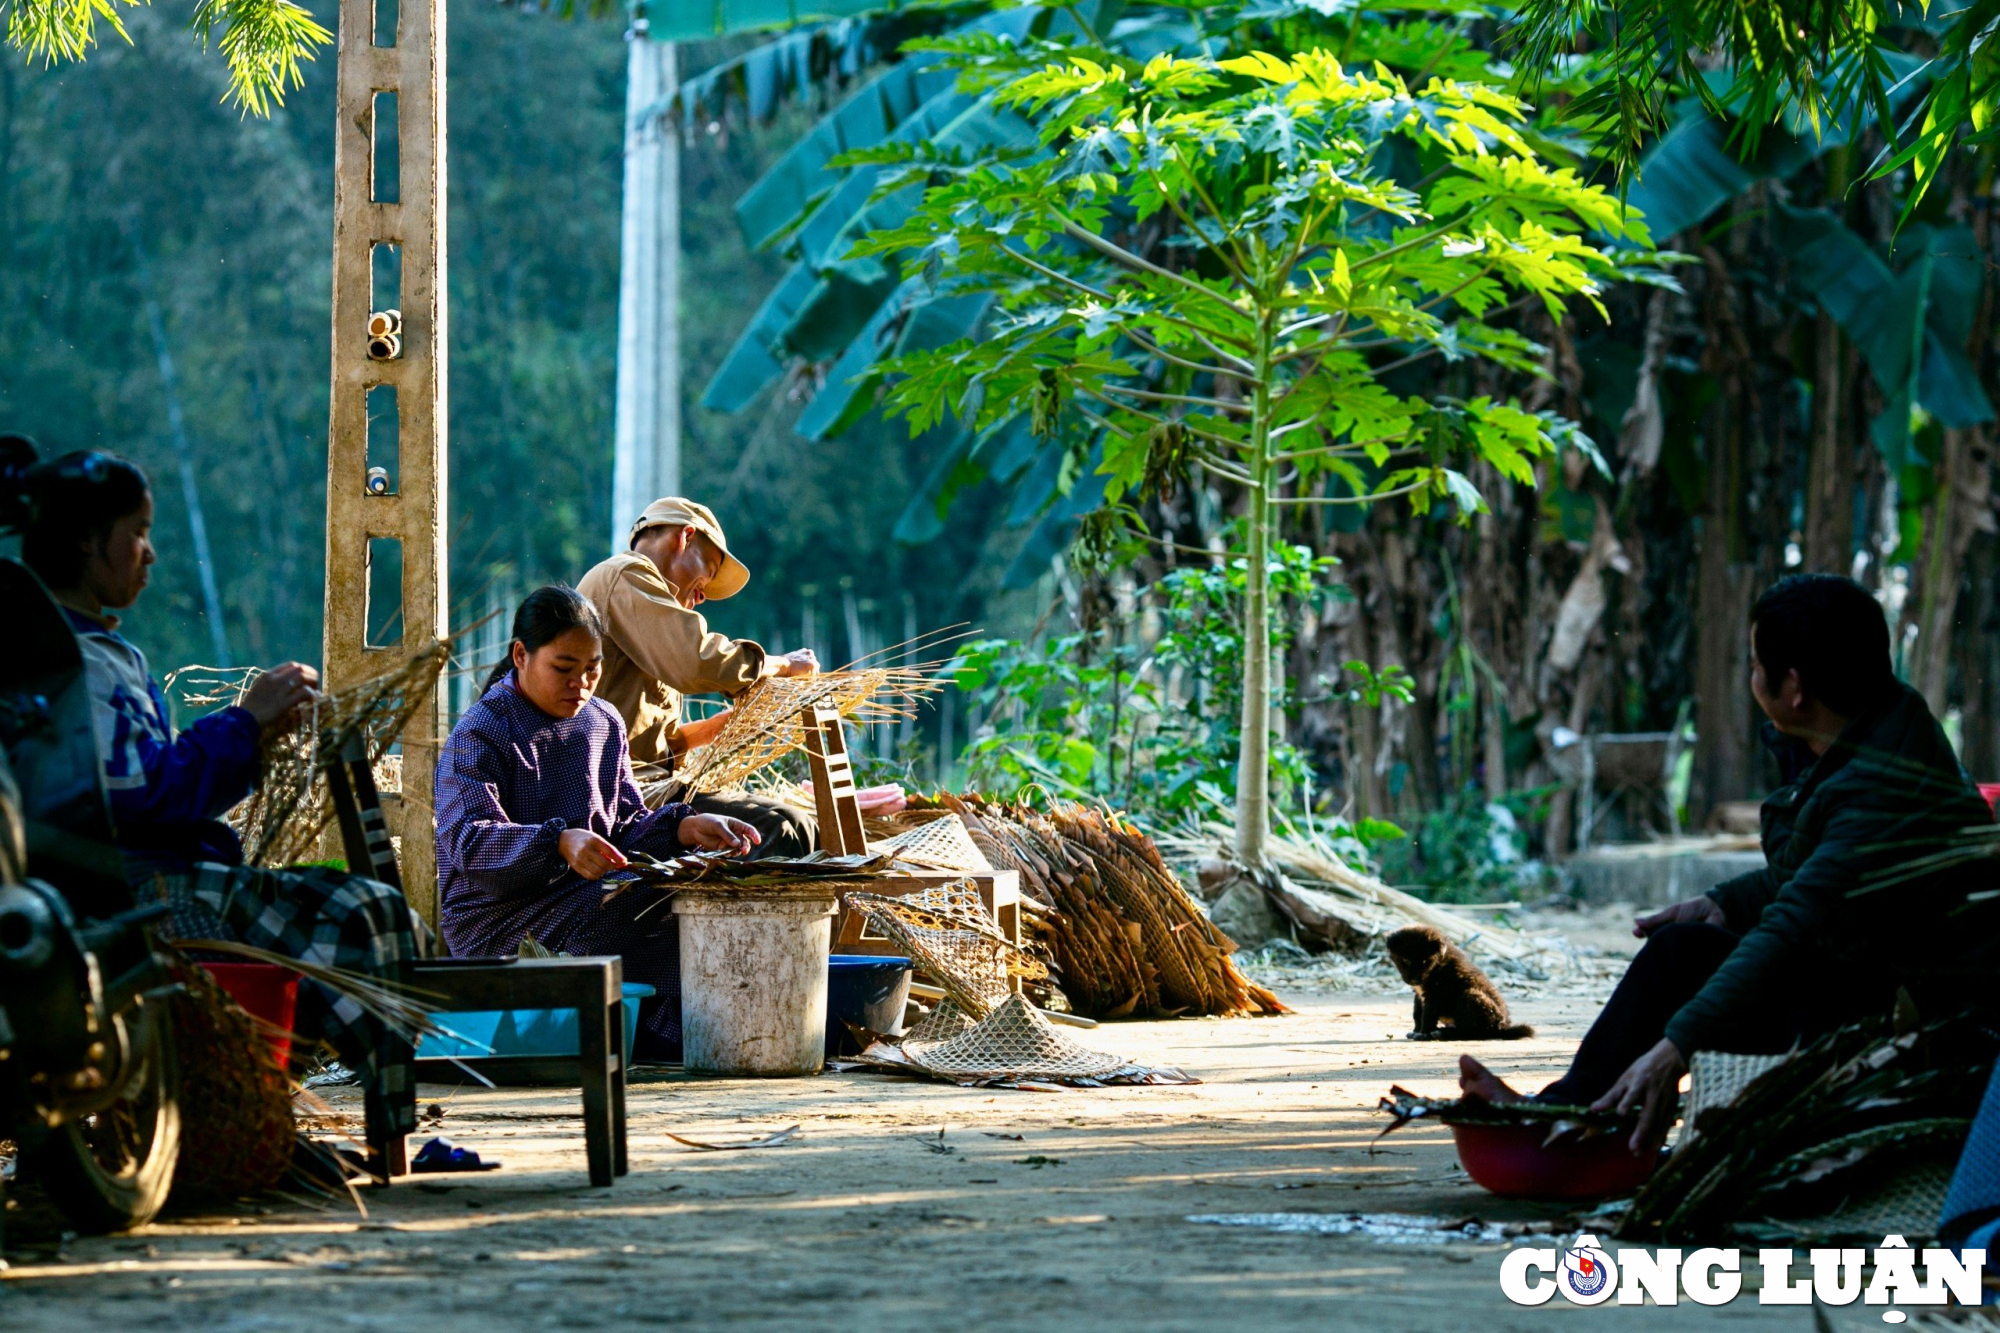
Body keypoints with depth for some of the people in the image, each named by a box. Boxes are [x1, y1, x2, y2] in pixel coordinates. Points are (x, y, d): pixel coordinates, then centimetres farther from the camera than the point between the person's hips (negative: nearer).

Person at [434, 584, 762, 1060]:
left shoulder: (604, 724, 15)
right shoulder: (480, 734, -8)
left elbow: (625, 829, 13)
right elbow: (467, 840, -23)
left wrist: (683, 827, -9)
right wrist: (560, 844, -39)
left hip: (590, 899, 7)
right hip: (498, 918, -7)